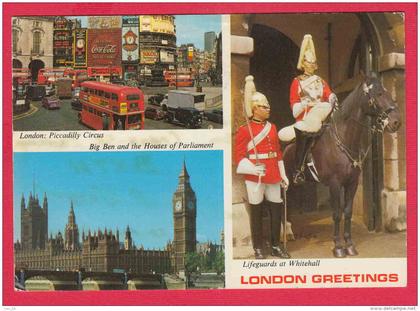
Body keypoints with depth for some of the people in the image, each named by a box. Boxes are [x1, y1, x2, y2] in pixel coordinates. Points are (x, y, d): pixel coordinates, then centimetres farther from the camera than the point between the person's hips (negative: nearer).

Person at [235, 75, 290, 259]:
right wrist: (253, 169, -25)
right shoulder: (244, 130, -7)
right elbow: (239, 156, -10)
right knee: (256, 212, 3)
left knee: (276, 210, 8)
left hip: (273, 176, 6)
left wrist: (283, 175, 15)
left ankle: (276, 246, 22)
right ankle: (258, 249, 13)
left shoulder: (272, 127, 11)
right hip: (255, 178, -5)